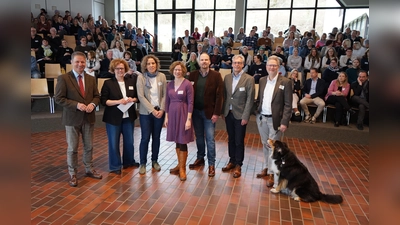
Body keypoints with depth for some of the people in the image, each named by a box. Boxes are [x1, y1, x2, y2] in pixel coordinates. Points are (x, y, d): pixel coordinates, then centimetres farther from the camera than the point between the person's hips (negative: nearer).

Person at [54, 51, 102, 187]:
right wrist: (76, 105, -21)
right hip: (72, 118, -4)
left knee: (89, 146, 15)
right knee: (72, 148, 7)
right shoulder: (63, 78, -7)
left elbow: (96, 96, 10)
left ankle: (89, 170, 31)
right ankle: (73, 174, 22)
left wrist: (92, 104, -12)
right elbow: (59, 98, -10)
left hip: (89, 118, 4)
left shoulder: (91, 79, 7)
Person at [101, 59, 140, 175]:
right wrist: (118, 101, -21)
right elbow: (103, 101, -9)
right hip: (113, 118, -3)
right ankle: (115, 166, 21)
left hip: (128, 117, 4)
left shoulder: (131, 81, 5)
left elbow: (138, 97, 10)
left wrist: (133, 99, -12)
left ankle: (129, 161, 35)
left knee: (129, 141, 16)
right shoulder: (108, 83, -5)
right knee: (114, 143, 5)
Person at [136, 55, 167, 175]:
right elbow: (141, 96, -10)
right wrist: (152, 110, -15)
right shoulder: (141, 77, -5)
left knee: (156, 137, 11)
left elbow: (164, 95, 2)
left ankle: (154, 161, 26)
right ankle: (142, 163, 15)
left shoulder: (162, 76, 1)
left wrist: (162, 109, -9)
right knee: (145, 138, -1)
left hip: (160, 111, 2)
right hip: (146, 112, -2)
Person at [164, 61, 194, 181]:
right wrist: (166, 117, 9)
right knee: (177, 141, 13)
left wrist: (188, 119, -14)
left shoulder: (187, 84, -9)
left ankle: (182, 168, 14)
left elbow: (190, 103, -11)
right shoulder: (169, 84, 6)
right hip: (172, 114, 5)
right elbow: (167, 101, 11)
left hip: (183, 114, -5)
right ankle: (180, 164, 27)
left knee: (182, 142, 1)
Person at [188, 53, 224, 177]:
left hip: (209, 111, -3)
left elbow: (219, 95, -8)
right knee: (199, 137, 16)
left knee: (210, 139, 1)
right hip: (196, 111, 4)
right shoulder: (193, 74, 4)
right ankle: (200, 158, 33)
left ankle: (211, 164, 12)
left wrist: (216, 113, -13)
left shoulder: (216, 75, -6)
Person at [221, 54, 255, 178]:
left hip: (240, 115, -4)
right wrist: (223, 111, 5)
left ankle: (238, 165, 19)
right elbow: (224, 95, 9)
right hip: (228, 113, 4)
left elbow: (250, 99, -11)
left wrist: (245, 116, -14)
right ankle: (232, 161, 31)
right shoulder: (227, 77, 5)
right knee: (231, 139, 15)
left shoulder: (249, 79, -9)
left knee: (239, 141, 5)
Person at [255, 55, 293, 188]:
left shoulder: (285, 82, -9)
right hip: (262, 118, 5)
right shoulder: (262, 80, 6)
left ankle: (272, 173, 15)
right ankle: (267, 167, 32)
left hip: (275, 119, -5)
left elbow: (288, 105, -10)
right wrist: (257, 114, 5)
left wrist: (284, 122, -16)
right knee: (265, 145, 16)